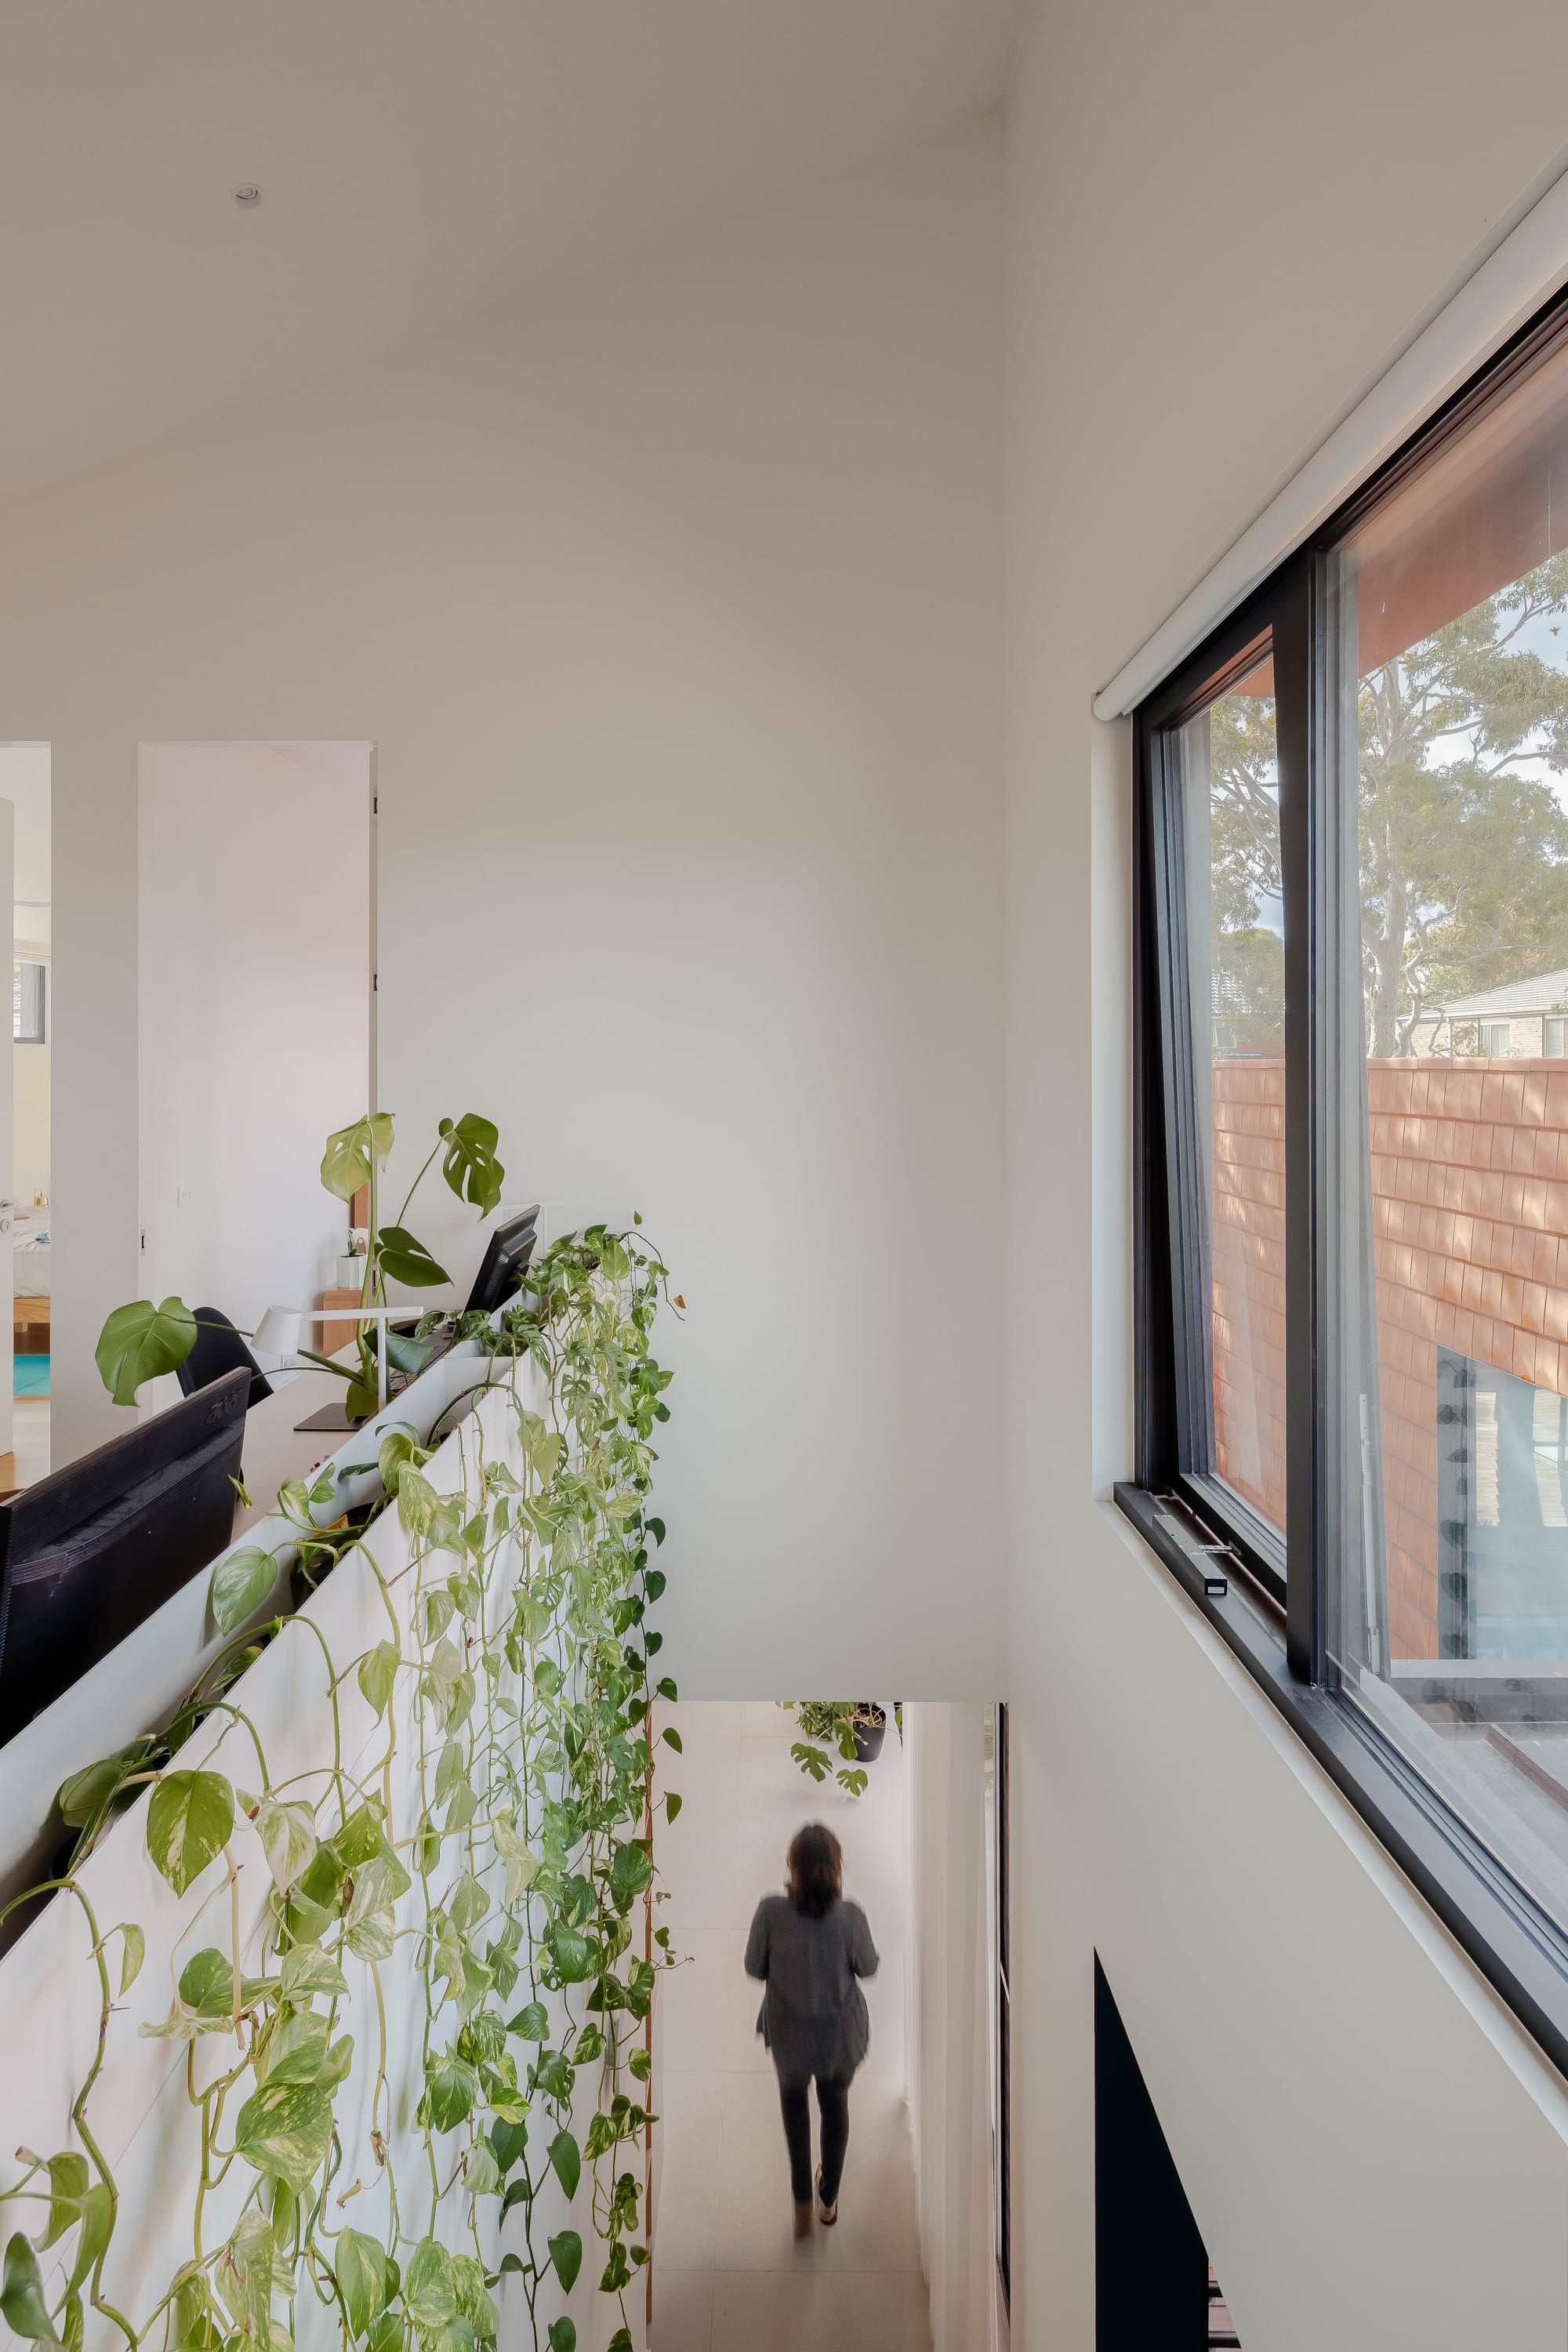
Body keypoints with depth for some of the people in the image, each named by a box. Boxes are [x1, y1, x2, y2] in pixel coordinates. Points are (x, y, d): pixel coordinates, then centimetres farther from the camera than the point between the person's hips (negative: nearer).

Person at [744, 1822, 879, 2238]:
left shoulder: (771, 1911, -28)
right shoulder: (850, 1916, -28)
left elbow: (754, 1968, -11)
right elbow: (868, 1968, -9)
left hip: (789, 2032, 0)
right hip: (841, 2033, 0)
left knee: (793, 2096, 33)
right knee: (835, 2103, 30)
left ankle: (802, 2199, 31)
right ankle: (829, 2199, 48)